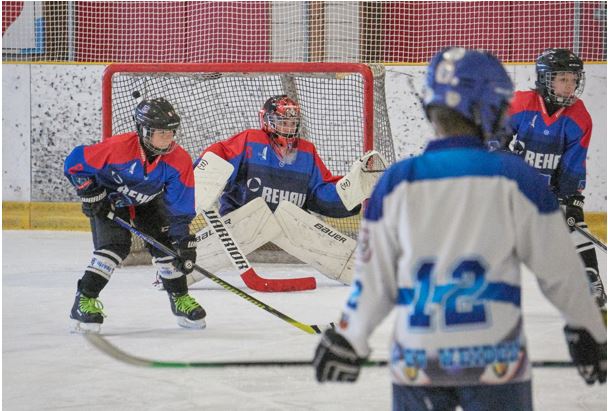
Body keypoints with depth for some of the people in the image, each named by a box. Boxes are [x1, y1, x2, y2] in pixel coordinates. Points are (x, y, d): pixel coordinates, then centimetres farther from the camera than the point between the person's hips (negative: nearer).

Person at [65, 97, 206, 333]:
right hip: (109, 199, -4)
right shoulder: (118, 148, -37)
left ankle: (180, 298, 12)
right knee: (115, 246, -21)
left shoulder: (179, 161, -26)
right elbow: (75, 163, -25)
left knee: (165, 243, -6)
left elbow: (180, 208, -18)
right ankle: (84, 301, -15)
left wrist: (184, 242, -22)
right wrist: (91, 194, -22)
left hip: (147, 201, 4)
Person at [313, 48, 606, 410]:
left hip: (417, 363, 2)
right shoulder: (514, 178, -6)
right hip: (495, 363, -2)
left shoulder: (396, 183, 0)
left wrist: (349, 341, 19)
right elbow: (559, 268, 1)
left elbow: (374, 278, 4)